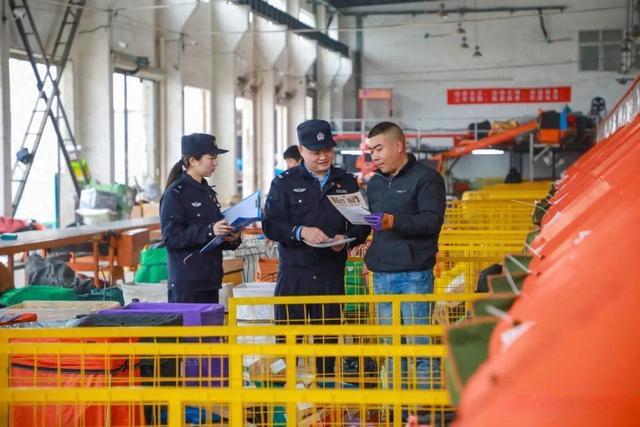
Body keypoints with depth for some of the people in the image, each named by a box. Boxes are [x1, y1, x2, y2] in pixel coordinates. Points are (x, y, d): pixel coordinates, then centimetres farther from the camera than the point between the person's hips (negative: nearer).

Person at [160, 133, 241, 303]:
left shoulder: (208, 192, 16)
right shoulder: (175, 194, -8)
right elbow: (171, 237, -17)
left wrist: (232, 239, 2)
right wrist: (209, 231, -25)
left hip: (210, 281, 8)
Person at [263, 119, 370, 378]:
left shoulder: (347, 183, 12)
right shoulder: (285, 183, 4)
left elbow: (361, 225, 10)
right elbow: (270, 225, -4)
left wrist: (347, 238, -11)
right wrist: (300, 232, -21)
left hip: (332, 275, 2)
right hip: (294, 273, -2)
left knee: (328, 341, 8)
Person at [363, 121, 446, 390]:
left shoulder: (426, 178, -3)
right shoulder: (375, 182, 19)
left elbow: (432, 221, -14)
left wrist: (394, 221, -25)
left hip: (414, 274, -7)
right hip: (381, 274, 7)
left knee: (418, 342, -7)